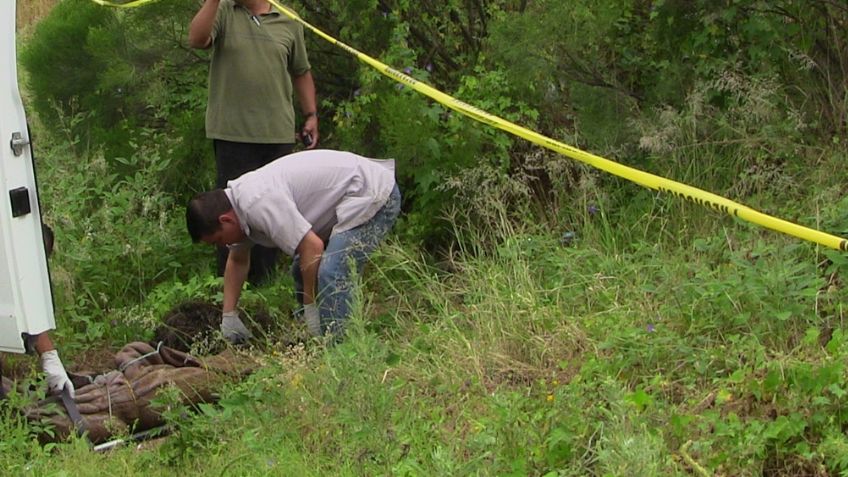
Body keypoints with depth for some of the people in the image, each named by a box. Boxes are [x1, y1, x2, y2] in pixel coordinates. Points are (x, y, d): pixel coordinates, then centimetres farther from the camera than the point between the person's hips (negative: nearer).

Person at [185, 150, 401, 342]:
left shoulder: (258, 203, -27)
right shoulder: (237, 199, 6)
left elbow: (312, 246, -31)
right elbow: (237, 260, 21)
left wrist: (310, 307, -20)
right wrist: (228, 316, 19)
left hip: (374, 197, -11)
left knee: (331, 275, -25)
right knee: (304, 269, 16)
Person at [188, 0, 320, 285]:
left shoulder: (288, 23, 10)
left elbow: (301, 72, 18)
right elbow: (197, 40, -15)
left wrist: (311, 115, 14)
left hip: (279, 134, 3)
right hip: (233, 133, -3)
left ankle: (263, 284, 20)